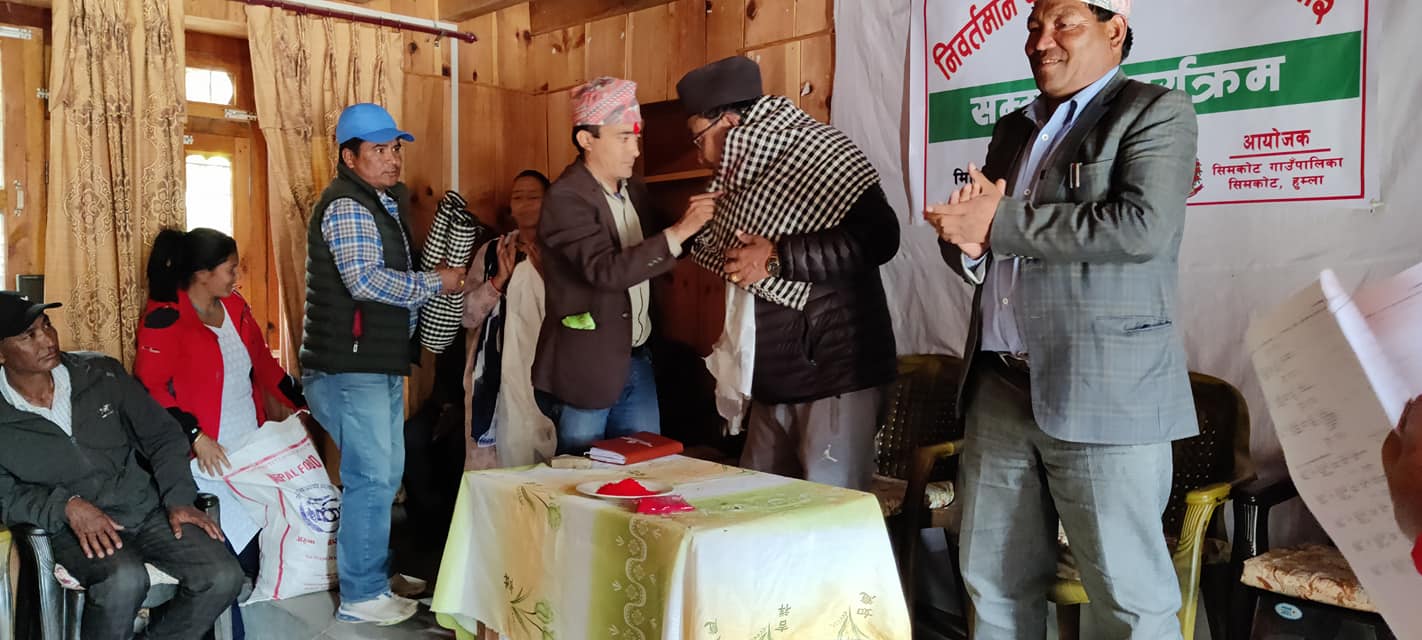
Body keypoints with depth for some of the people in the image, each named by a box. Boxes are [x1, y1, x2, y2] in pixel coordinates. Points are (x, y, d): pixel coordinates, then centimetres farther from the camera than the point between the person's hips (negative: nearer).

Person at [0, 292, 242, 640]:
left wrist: (179, 499, -6)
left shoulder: (100, 373, 3)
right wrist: (66, 505, -19)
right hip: (74, 529, -2)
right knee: (123, 580, -36)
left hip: (149, 508, 3)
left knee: (223, 576, -19)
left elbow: (161, 434, 6)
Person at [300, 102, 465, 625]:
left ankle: (375, 575, 29)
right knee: (371, 478, -6)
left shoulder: (384, 203, 18)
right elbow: (367, 280, -26)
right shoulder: (347, 206, -14)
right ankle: (362, 596, 4)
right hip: (349, 366, -10)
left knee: (385, 474, 16)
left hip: (379, 362, 10)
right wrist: (437, 283, -16)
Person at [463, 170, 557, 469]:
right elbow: (466, 315, 1)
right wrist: (500, 278, -11)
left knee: (546, 466, -1)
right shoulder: (491, 252, 8)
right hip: (500, 376, 0)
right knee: (496, 464, -2)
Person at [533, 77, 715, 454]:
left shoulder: (634, 190, 7)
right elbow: (606, 270, -28)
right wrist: (678, 232, -30)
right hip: (586, 368, -7)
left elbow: (649, 257, 15)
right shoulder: (566, 198, -17)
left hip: (637, 361, 7)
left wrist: (692, 222, -1)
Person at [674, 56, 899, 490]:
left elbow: (879, 236, -25)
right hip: (773, 380, 9)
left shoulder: (816, 153, -11)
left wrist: (777, 257, -24)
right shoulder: (747, 170, 14)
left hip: (834, 376, -9)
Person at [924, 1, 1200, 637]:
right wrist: (967, 241, -5)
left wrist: (999, 223, -13)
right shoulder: (1012, 130, 19)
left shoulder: (1155, 112, -1)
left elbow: (1143, 226, -18)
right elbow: (968, 240, 20)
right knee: (993, 584, 15)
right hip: (999, 388, 7)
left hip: (1103, 393, -6)